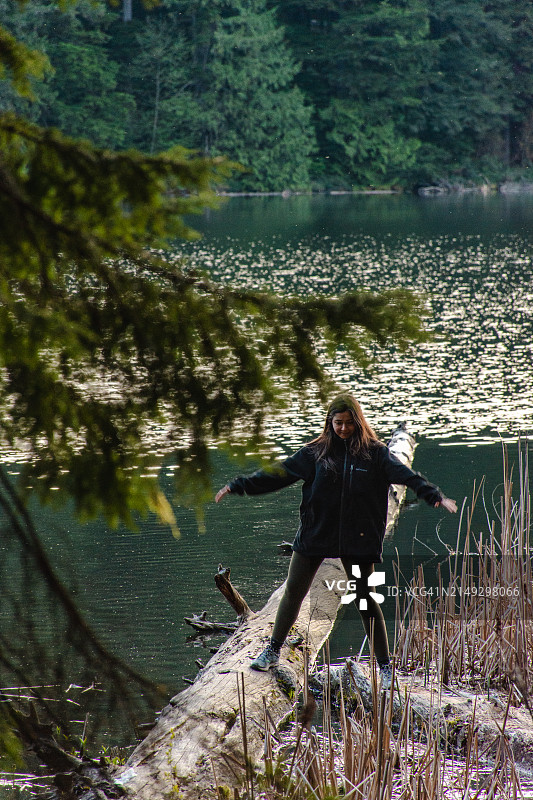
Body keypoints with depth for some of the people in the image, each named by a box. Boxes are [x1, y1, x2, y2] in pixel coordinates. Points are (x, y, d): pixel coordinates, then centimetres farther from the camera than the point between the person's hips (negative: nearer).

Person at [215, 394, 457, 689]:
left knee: (365, 599, -1)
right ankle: (272, 651, 27)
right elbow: (278, 474, 3)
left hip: (357, 539, -2)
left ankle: (385, 665, 9)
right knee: (293, 591, 9)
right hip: (315, 533, 2)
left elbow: (406, 476, -14)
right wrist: (237, 486, -2)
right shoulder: (316, 452, 2)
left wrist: (435, 496, -29)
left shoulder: (375, 453, -3)